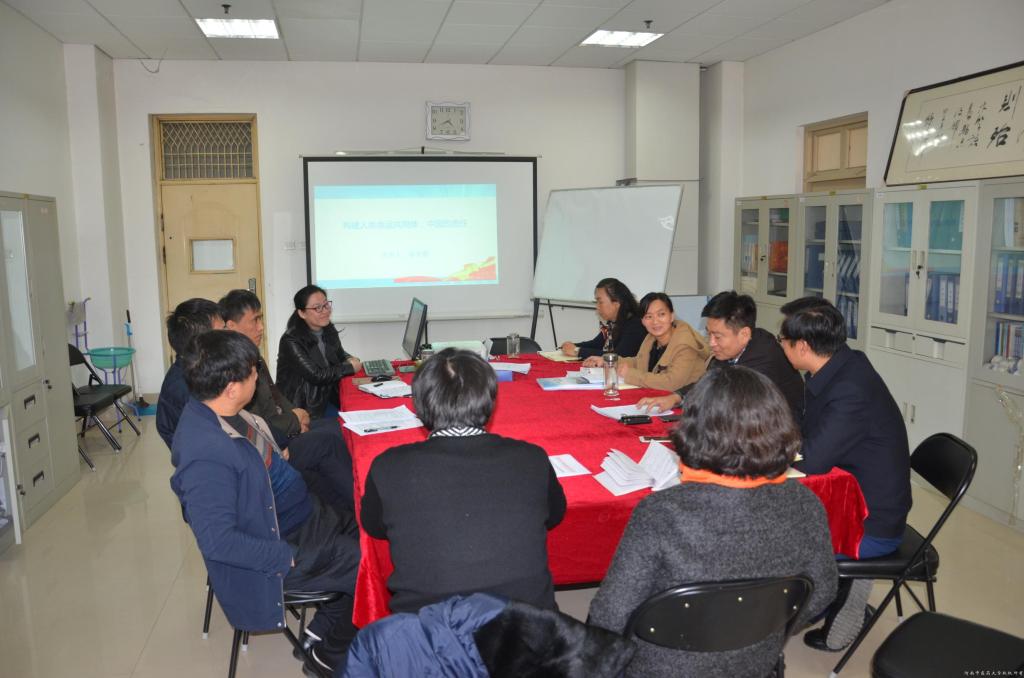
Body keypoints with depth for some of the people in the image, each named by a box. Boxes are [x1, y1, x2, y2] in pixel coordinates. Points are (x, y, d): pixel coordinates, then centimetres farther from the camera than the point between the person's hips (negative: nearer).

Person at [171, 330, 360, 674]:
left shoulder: (220, 412, -4)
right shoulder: (206, 455, -33)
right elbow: (217, 540, -30)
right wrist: (289, 557, -24)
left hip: (295, 513, 9)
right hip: (279, 539, -9)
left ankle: (324, 627, 26)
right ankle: (331, 653, 20)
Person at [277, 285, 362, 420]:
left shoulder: (329, 330, 5)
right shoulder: (291, 341, -17)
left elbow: (340, 354, 23)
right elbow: (315, 375, -22)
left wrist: (350, 359, -1)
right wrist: (350, 367, -11)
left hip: (327, 400, 7)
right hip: (301, 407, -7)